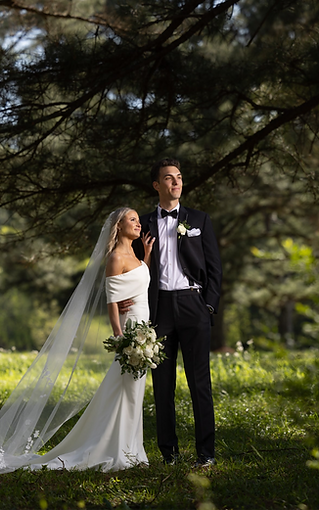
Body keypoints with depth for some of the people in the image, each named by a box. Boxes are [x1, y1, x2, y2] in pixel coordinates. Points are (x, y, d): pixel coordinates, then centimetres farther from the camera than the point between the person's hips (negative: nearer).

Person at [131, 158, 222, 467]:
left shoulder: (199, 220, 11)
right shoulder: (145, 224, 12)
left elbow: (213, 266, 8)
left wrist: (209, 305, -2)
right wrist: (126, 300, -4)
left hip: (192, 305, -1)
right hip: (159, 308, 1)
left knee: (199, 381, -4)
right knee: (162, 383, 4)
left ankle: (206, 452, -2)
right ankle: (168, 450, 11)